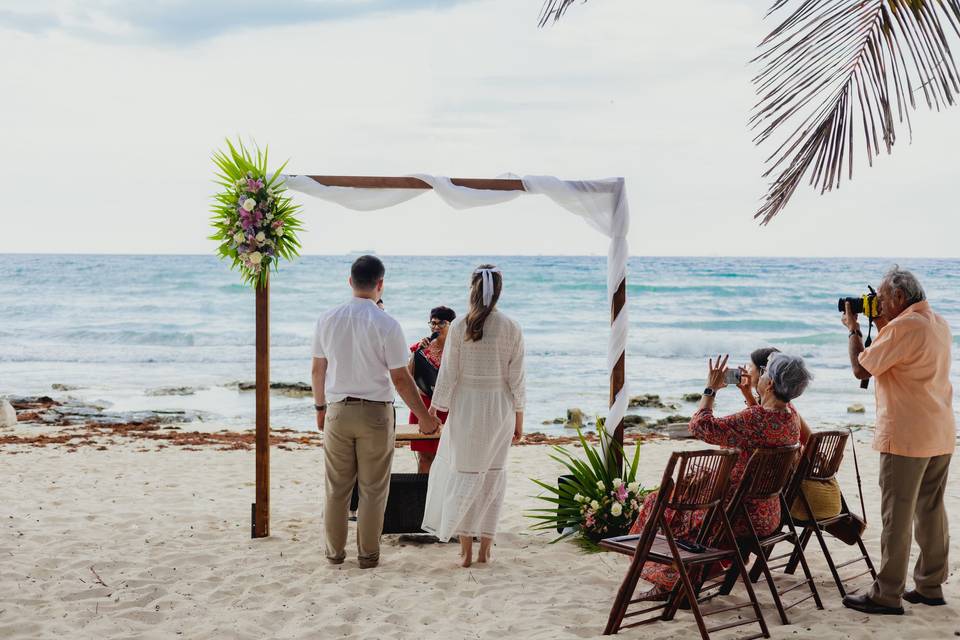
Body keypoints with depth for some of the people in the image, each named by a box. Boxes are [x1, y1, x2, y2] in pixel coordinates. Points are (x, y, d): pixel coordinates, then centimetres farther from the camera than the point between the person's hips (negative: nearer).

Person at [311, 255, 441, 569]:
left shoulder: (327, 320, 0)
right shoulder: (387, 325, -12)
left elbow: (318, 370, 7)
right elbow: (400, 378, -10)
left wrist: (320, 406, 22)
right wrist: (424, 416, 0)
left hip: (337, 411, 3)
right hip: (375, 413, -3)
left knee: (336, 487, 13)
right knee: (372, 489, 8)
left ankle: (335, 551, 22)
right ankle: (367, 554, 14)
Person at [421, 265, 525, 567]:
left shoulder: (460, 327, -9)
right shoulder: (512, 329, -6)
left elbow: (448, 374, -7)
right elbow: (516, 378, -3)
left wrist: (435, 406, 5)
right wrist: (518, 417, 7)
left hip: (466, 408, -1)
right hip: (500, 408, 1)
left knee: (463, 474, 10)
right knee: (493, 475, 12)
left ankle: (465, 547, 11)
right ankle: (485, 546, 15)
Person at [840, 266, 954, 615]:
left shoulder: (903, 327, -16)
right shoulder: (940, 324, 13)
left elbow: (861, 368, -11)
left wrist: (854, 329, 3)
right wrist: (881, 326, 18)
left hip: (907, 437, -9)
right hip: (941, 436, 9)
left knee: (897, 516, -4)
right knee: (931, 511, 14)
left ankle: (887, 595, 0)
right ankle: (930, 586, 21)